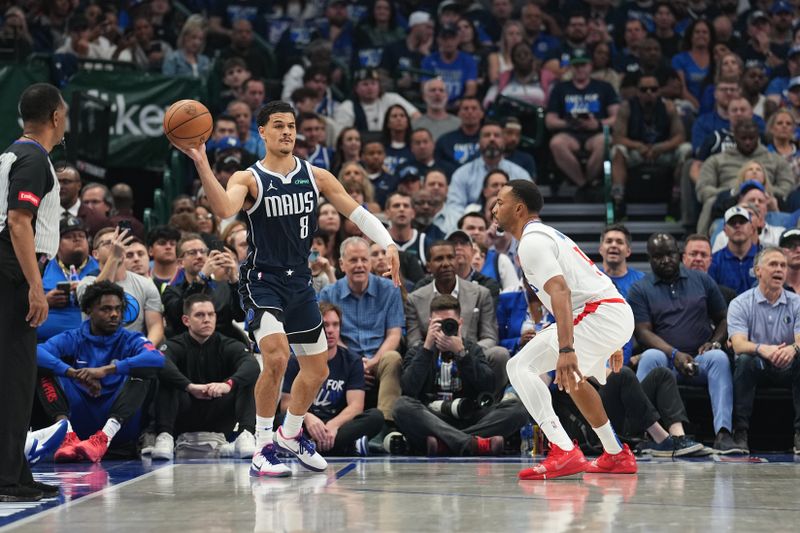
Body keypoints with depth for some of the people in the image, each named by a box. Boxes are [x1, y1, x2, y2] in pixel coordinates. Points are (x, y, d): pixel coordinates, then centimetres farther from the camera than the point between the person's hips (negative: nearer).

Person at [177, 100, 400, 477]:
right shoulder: (249, 179, -9)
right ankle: (262, 448, -12)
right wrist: (201, 164, -40)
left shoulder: (315, 176, 4)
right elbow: (224, 211, -29)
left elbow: (357, 212, 4)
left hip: (300, 282, 6)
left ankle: (291, 434, 40)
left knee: (317, 370, 15)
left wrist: (388, 244, -11)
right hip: (263, 280, -6)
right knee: (276, 358, -26)